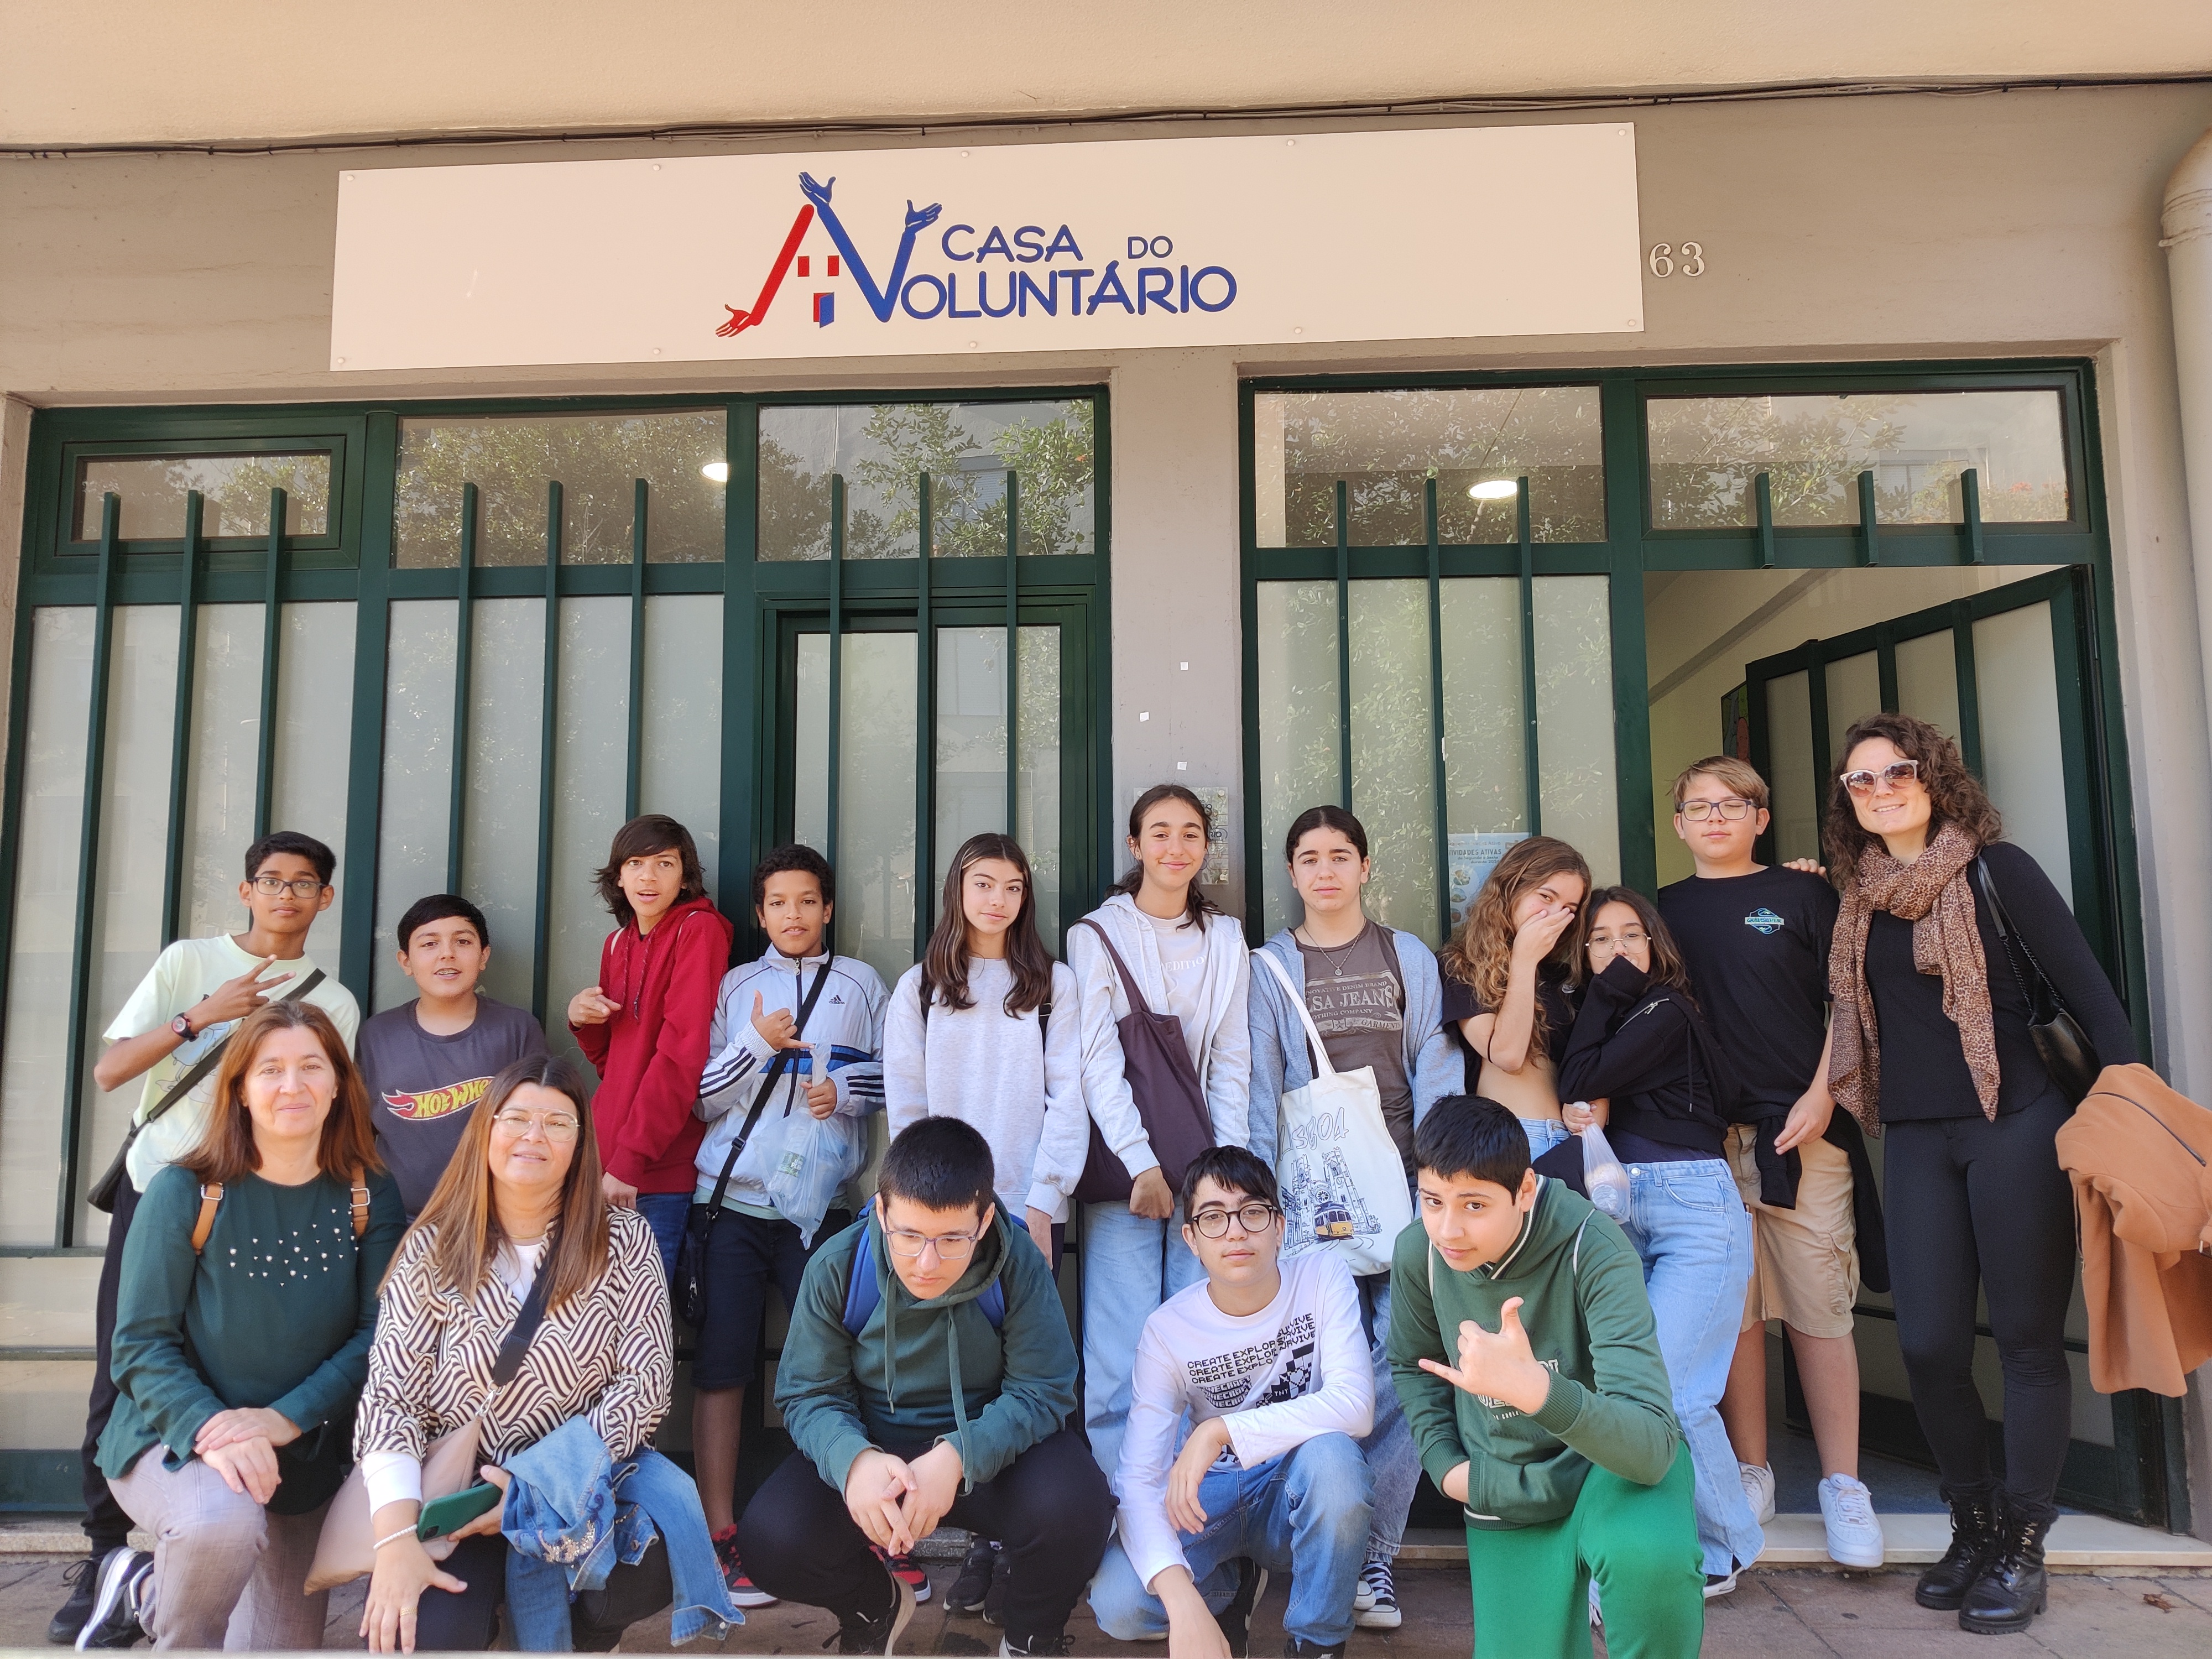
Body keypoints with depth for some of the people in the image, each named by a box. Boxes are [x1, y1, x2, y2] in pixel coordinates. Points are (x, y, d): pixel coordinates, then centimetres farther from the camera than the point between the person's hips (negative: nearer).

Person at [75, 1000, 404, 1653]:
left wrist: (284, 1419, -22)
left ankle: (144, 1590, 38)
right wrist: (211, 1429, -27)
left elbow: (376, 1334, -8)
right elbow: (142, 1342, -11)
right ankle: (150, 1601, -1)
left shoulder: (369, 1198, -5)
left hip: (306, 1458, 4)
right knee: (224, 1522, -37)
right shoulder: (184, 1192, -11)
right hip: (175, 1441, -3)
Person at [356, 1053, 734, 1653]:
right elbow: (390, 1398, -7)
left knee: (661, 1550, -30)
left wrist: (544, 1485, -18)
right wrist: (397, 1540, -21)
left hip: (581, 1481, 1)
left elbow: (646, 1380, -7)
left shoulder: (623, 1238, -2)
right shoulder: (433, 1249, -1)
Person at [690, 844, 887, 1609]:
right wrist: (757, 1044, -8)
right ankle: (720, 1537, 7)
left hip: (822, 1202, 0)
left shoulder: (859, 982, 13)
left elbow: (892, 1073, 12)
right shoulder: (735, 986, 12)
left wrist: (847, 1091, -7)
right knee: (722, 1362, -1)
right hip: (735, 1199, 1)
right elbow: (701, 1097, 6)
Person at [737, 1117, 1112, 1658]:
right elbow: (809, 1394, -8)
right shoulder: (836, 1268, -14)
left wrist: (958, 1457, -33)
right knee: (770, 1542, -25)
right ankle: (876, 1607, 14)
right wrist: (852, 1459, -31)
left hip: (990, 1447, -1)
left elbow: (1042, 1391, -16)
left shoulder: (1019, 1267, -18)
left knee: (1073, 1506, -33)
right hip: (871, 1447, 2)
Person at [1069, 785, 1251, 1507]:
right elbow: (1098, 1060, -2)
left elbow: (1232, 1061, 12)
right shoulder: (1097, 934, 7)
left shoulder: (1226, 939, 16)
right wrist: (1142, 1164, -11)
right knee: (1122, 1361, -7)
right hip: (1123, 1167, -2)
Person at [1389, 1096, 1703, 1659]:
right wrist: (1444, 1463, -1)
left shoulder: (1594, 1250, -27)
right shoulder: (1418, 1254, -14)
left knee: (1647, 1556, -35)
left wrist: (1535, 1389, -54)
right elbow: (1413, 1364, 11)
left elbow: (1651, 1447, -38)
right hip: (1507, 1498, 4)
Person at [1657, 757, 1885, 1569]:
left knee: (1819, 1307, -1)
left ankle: (1843, 1486, 11)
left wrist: (1820, 1095, -7)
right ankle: (1750, 1474, 18)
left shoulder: (1803, 894, 6)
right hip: (1706, 1136, 2)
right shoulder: (1665, 911, 13)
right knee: (1731, 1305, 6)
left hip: (1801, 1130, -2)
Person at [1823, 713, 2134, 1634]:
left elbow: (2085, 987, -6)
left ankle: (2022, 1546, 17)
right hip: (1916, 1141, 4)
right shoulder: (1860, 900, 10)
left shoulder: (1995, 869, -3)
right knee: (1929, 1345, 2)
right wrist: (1822, 1099, 10)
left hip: (2014, 1130, -4)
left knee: (2028, 1338, 3)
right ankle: (1975, 1523, 23)